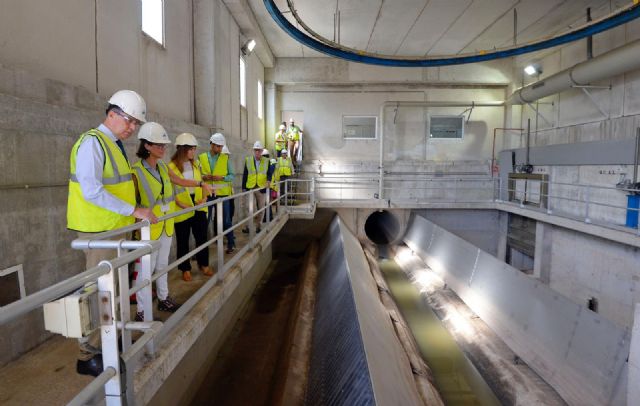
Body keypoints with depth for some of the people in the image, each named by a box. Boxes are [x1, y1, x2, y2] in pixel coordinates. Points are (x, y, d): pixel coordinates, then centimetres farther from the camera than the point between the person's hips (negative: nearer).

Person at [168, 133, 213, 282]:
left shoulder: (196, 164, 8)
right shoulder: (171, 167, -12)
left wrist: (204, 197, -2)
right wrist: (183, 205, -20)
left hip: (199, 207, 5)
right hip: (182, 210, -5)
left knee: (202, 236, 12)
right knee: (183, 240, 8)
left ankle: (203, 264, 28)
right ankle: (185, 269, 22)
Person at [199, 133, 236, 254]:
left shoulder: (226, 158, 1)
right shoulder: (201, 158, 2)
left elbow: (232, 175, 2)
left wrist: (221, 177, -16)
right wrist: (203, 177, -16)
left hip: (222, 193, -1)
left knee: (226, 220, 7)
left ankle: (231, 243, 19)